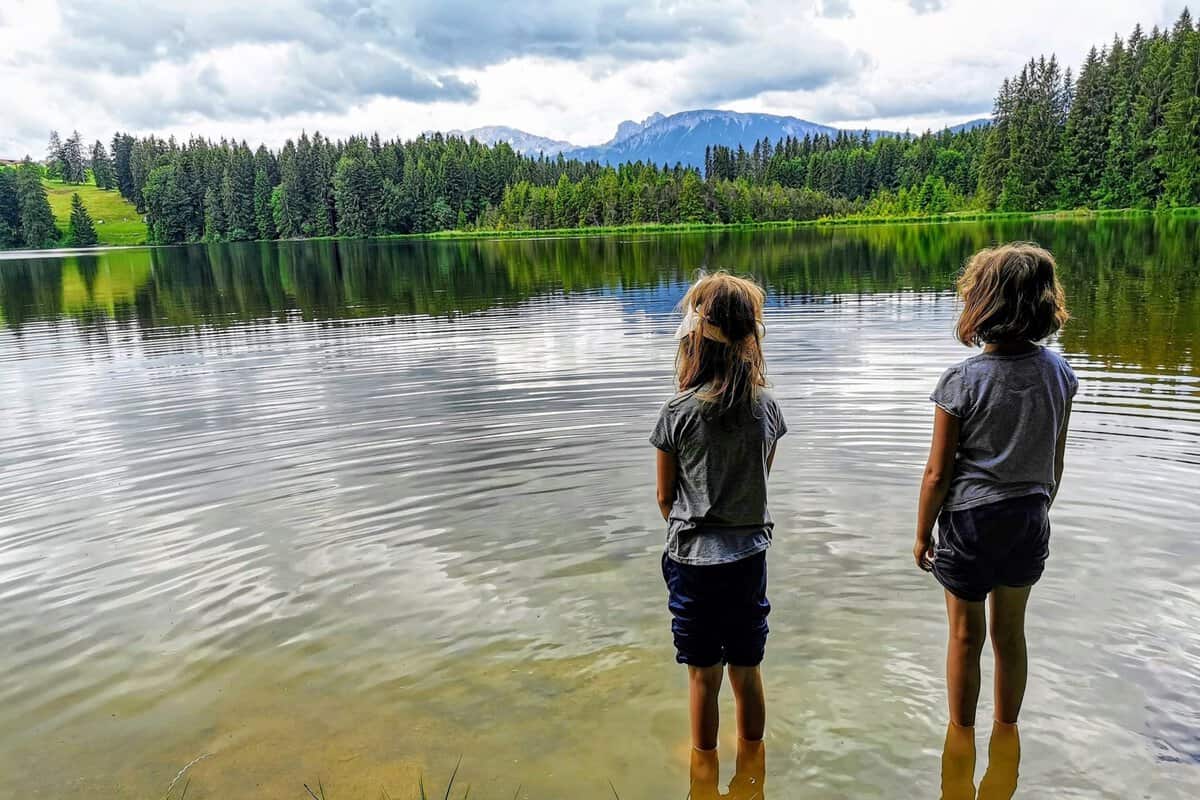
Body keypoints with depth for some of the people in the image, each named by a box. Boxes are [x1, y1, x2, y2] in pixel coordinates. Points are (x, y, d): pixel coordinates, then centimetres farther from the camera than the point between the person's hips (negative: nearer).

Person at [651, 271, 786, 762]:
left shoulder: (679, 413, -16)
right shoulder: (766, 407, -6)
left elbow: (664, 496, -5)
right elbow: (761, 477, 5)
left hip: (694, 557, -3)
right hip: (749, 554, 3)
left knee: (703, 676, 14)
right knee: (747, 670, 19)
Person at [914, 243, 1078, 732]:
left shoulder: (961, 382, -20)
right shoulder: (1058, 373, -6)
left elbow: (937, 473, -15)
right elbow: (1055, 462, 4)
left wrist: (922, 534, -2)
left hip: (970, 522, -4)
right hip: (1028, 519, 4)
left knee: (966, 637, 14)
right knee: (1011, 633, 21)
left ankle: (961, 733, 33)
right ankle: (1006, 730, 39)